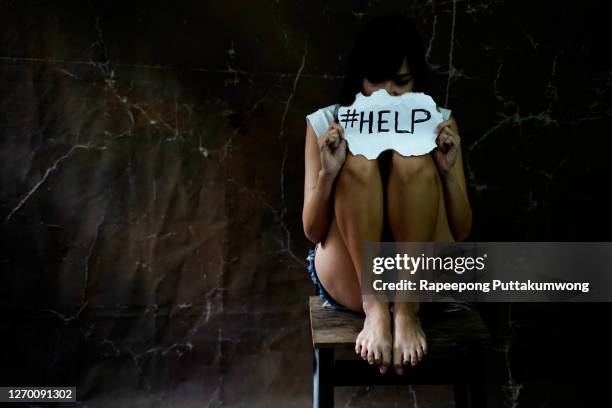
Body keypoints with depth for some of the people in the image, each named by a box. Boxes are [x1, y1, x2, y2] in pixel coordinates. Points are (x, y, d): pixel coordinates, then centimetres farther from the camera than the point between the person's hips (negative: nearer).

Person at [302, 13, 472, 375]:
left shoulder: (438, 123, 4)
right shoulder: (325, 123, 1)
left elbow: (461, 232, 1)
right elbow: (313, 232, -3)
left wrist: (449, 171, -17)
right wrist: (328, 173, -21)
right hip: (350, 280, 0)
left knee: (414, 162, -24)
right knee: (359, 163, -24)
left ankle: (408, 309, -24)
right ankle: (375, 308, -26)